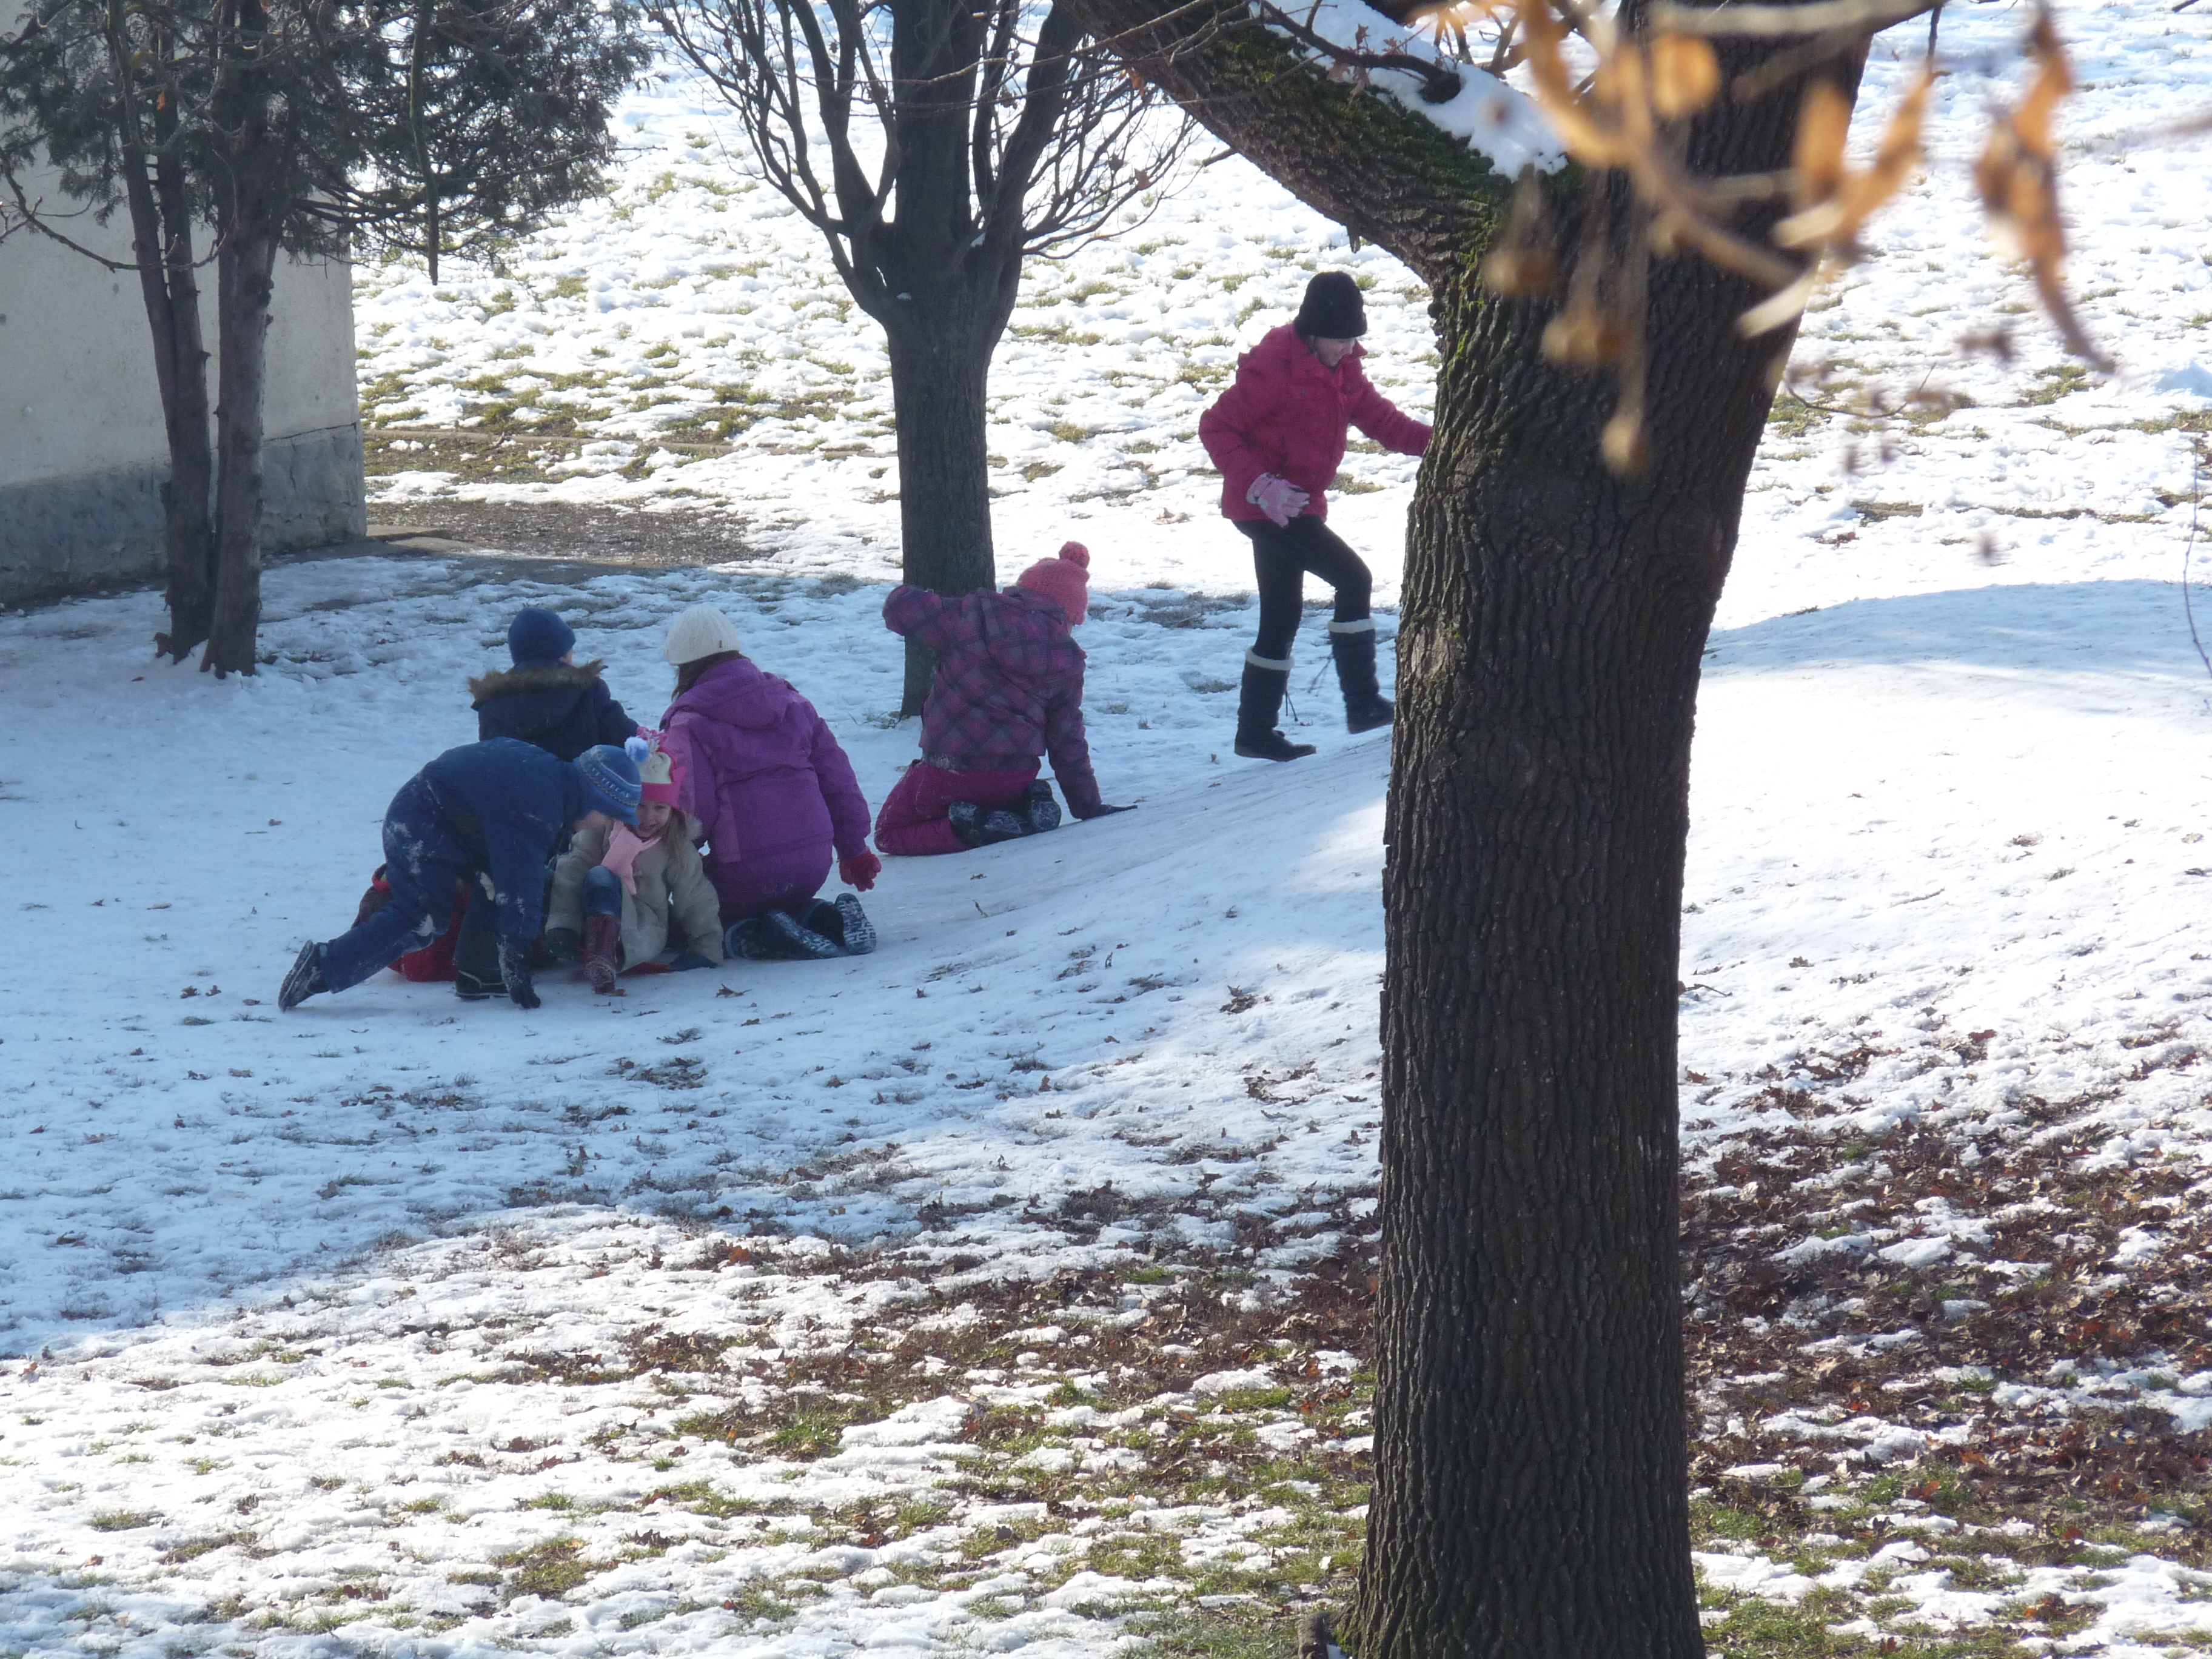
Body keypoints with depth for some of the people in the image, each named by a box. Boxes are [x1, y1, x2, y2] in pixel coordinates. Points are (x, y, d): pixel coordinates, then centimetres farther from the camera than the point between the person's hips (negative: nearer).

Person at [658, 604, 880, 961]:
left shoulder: (689, 723, -7)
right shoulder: (792, 702, 10)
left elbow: (694, 808, -14)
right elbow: (837, 777, 13)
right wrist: (854, 850, 22)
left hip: (744, 872, -5)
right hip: (815, 861, 5)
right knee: (789, 910, 34)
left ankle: (763, 940, -14)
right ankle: (832, 921, -1)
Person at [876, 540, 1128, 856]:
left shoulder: (977, 617, -10)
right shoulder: (1066, 664, 0)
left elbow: (901, 608, -5)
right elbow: (1068, 744, 5)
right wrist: (1089, 807, 16)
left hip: (951, 771, -4)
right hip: (1015, 779, 4)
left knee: (890, 834, 14)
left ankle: (978, 827, -12)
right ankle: (1025, 807, 1)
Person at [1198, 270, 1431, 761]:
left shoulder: (1342, 370, 8)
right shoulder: (1273, 368, -18)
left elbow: (1380, 418, 4)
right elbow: (1216, 427, -17)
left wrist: (1432, 440, -15)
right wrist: (1258, 484, -28)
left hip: (1297, 505, 9)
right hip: (1265, 506, -9)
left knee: (1282, 618, 13)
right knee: (1353, 578, -15)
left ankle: (1256, 732, 22)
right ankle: (1363, 704, -12)